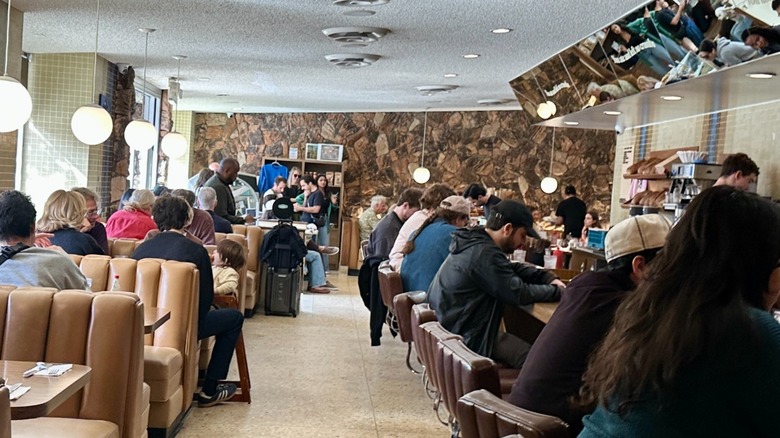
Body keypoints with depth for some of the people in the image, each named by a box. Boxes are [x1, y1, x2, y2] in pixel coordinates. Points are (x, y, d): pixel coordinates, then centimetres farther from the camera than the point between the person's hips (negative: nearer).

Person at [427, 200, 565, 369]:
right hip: (464, 339, -10)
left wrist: (549, 278, 4)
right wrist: (558, 291, -10)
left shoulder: (475, 243, 7)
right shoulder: (484, 253, -25)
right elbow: (518, 293, -23)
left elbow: (514, 269, 17)